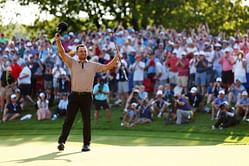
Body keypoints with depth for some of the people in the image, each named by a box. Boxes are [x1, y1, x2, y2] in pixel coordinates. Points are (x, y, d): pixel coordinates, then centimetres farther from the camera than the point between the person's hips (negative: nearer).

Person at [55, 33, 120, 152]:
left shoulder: (93, 65, 11)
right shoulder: (72, 63, 9)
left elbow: (107, 67, 5)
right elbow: (62, 53, -1)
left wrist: (116, 58, -9)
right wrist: (58, 41, -15)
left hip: (87, 96, 1)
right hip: (74, 95, -1)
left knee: (87, 121, 2)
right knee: (68, 119, -2)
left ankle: (86, 144, 8)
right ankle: (61, 142, -3)